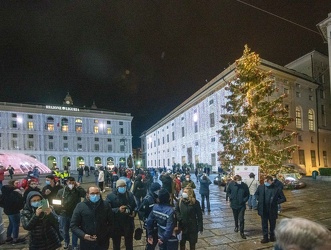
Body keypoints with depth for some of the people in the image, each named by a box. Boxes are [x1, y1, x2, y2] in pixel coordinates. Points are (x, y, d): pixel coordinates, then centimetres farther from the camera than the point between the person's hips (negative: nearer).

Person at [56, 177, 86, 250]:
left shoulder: (77, 191, -10)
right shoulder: (61, 191, -4)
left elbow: (84, 194, -28)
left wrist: (78, 186, -25)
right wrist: (58, 212, 1)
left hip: (74, 215, -2)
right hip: (64, 214, 2)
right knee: (64, 230, 19)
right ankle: (66, 242, 46)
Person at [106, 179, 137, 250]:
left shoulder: (130, 195, 0)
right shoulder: (110, 196, -12)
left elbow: (134, 206, 9)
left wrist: (134, 212, -11)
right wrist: (118, 210, -32)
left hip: (129, 225, 3)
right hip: (116, 225, -3)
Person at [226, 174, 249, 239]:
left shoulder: (244, 185, -14)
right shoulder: (231, 184, -11)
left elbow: (247, 195, -1)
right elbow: (228, 191, 6)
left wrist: (244, 200, -13)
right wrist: (230, 197, -6)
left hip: (241, 205, -2)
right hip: (234, 204, 2)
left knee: (241, 219, -6)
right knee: (235, 217, 21)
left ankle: (242, 232, 8)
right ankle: (236, 226, 47)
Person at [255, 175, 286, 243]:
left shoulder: (277, 189, -14)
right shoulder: (260, 187, -5)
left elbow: (283, 199, -5)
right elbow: (256, 194, 14)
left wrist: (276, 202, -12)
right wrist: (259, 199, -1)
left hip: (272, 210, -2)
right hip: (263, 210, 2)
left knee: (272, 224, 17)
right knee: (264, 224, 11)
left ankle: (272, 236, 36)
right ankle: (265, 237, 24)